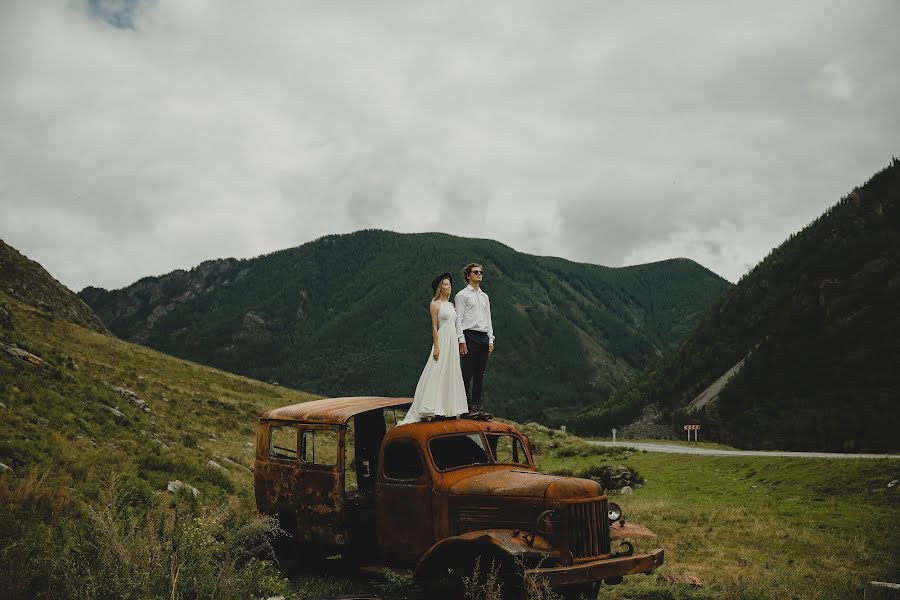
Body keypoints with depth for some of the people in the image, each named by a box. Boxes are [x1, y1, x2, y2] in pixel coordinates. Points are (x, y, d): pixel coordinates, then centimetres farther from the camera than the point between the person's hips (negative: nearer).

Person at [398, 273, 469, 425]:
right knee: (438, 375, -9)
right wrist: (436, 347, -16)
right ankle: (430, 410, -8)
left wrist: (459, 345, 13)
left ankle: (449, 408, 11)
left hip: (453, 343, 8)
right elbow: (434, 327, -9)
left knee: (451, 375, 7)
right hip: (442, 340, -8)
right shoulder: (435, 304, -4)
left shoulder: (450, 304, 16)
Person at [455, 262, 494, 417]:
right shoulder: (462, 295, 1)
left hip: (484, 337, 6)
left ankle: (477, 407, 10)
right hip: (470, 336, -6)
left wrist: (491, 340, 12)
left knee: (479, 374, 7)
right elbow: (459, 319, -5)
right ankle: (468, 407, -4)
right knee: (468, 374, -6)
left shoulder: (485, 296, 20)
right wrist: (462, 340, -13)